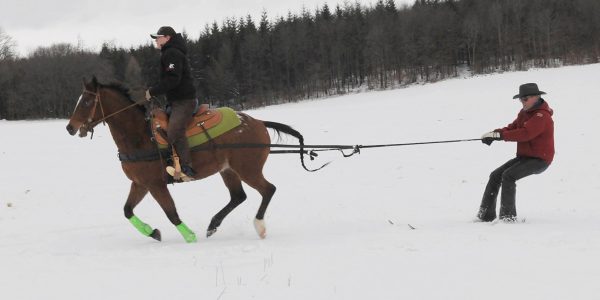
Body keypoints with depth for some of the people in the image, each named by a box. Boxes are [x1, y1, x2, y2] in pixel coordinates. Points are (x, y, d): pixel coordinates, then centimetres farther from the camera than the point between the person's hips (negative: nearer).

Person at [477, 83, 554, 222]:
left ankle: (508, 216, -24)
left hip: (540, 159, -10)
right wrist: (495, 134, -10)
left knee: (508, 175, -27)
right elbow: (513, 127, 10)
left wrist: (500, 135, -29)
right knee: (495, 176, 0)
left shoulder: (542, 116, -18)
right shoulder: (525, 113, 14)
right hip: (524, 157, 10)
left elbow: (524, 134, -29)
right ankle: (486, 214, 2)